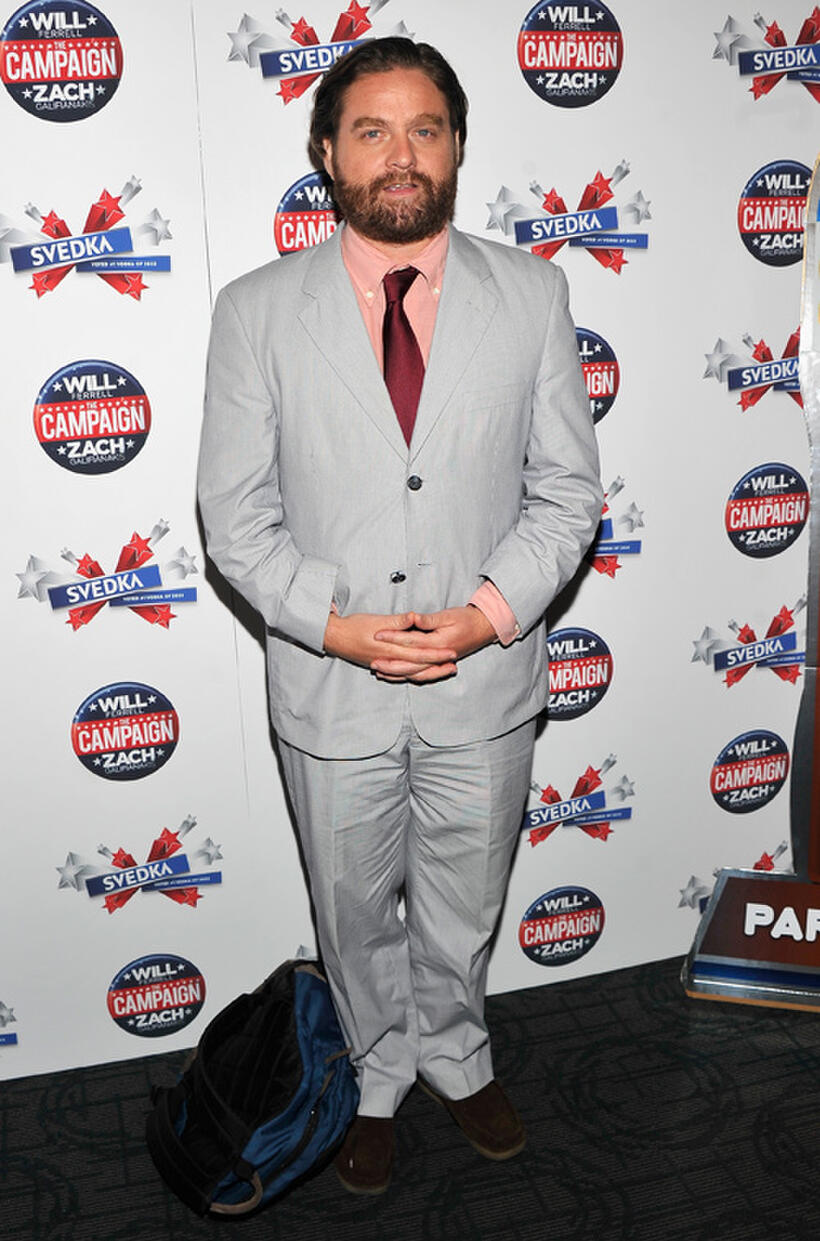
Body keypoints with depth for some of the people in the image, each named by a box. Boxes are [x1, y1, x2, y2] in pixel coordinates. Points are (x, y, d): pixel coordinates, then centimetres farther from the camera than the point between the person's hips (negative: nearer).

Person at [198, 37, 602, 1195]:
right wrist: (335, 622, -17)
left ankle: (454, 1056, 50)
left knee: (462, 907, 21)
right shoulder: (257, 310, -6)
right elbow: (236, 512, -5)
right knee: (355, 914, 19)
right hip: (331, 688, 0)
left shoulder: (532, 294, -3)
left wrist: (492, 612, -15)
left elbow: (567, 487, -1)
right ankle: (378, 1076, 47)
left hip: (486, 681, 1)